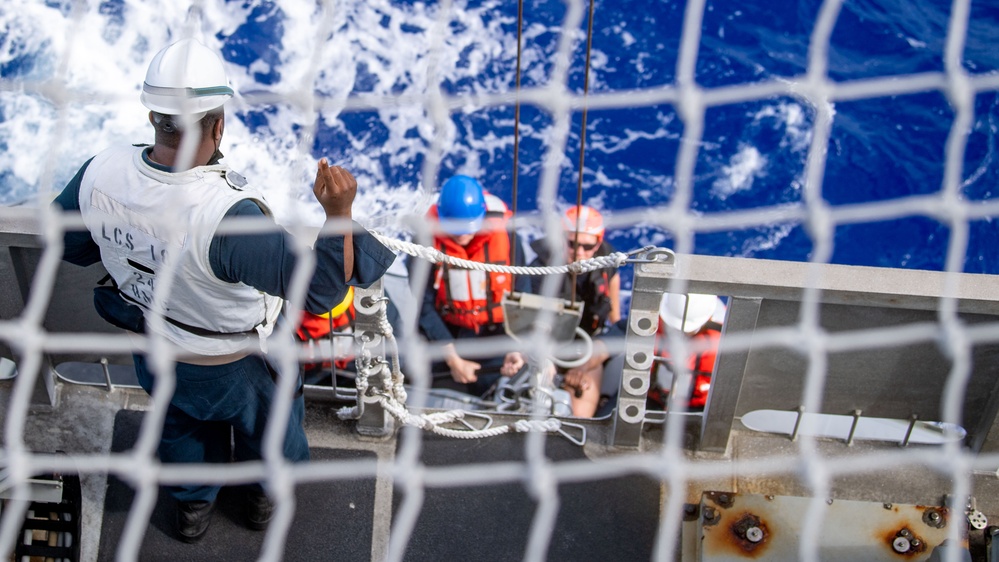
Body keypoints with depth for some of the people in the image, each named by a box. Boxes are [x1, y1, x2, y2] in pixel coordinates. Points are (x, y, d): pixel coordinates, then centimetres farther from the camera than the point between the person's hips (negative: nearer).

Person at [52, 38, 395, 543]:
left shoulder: (100, 174, -27)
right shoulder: (226, 216, -46)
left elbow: (69, 244, -6)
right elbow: (319, 288, -42)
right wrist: (339, 214, -52)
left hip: (154, 351, 5)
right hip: (234, 367, -4)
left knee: (181, 425, 36)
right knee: (267, 421, 31)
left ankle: (192, 506, 61)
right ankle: (267, 493, 60)